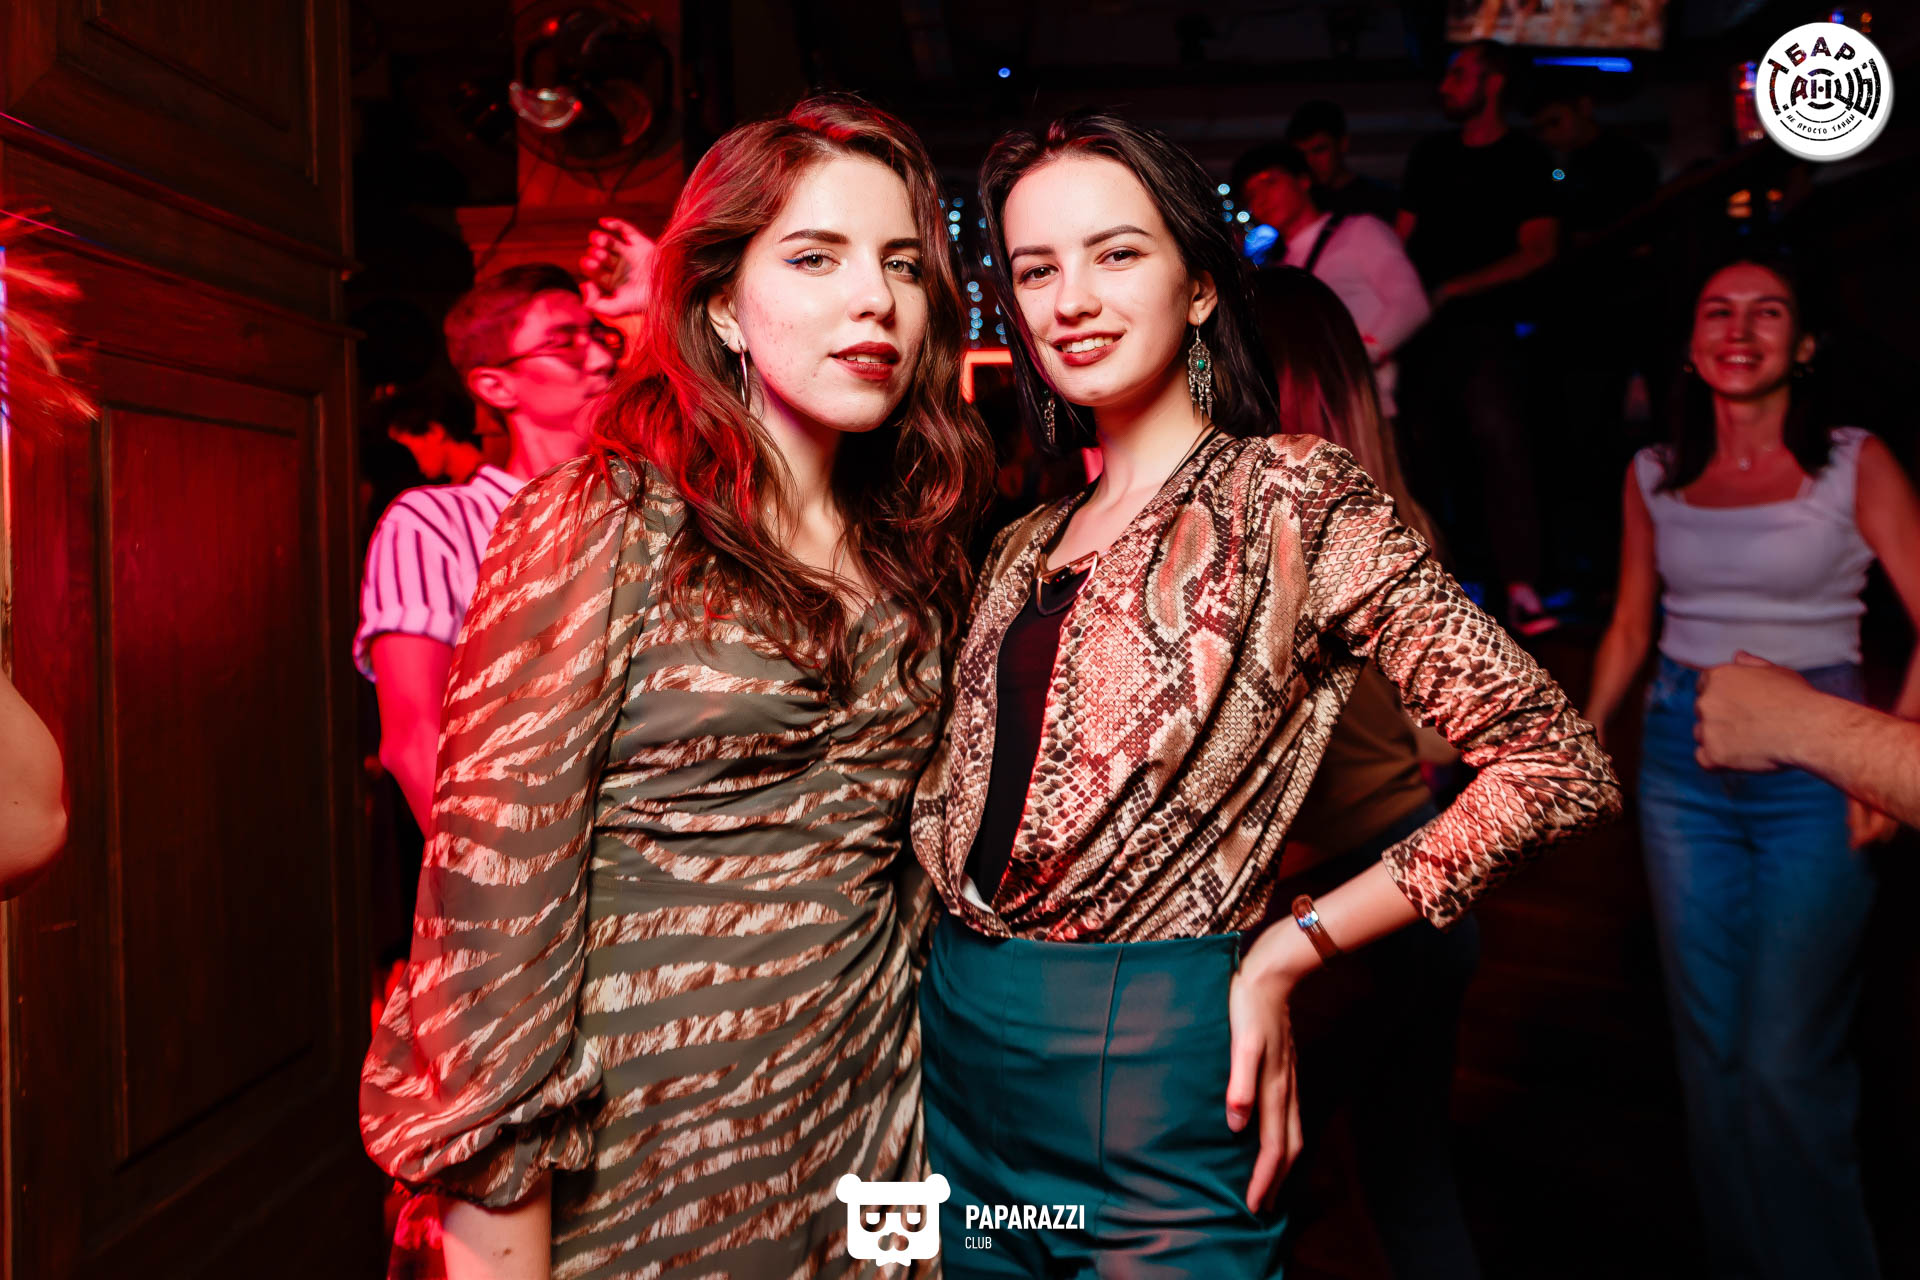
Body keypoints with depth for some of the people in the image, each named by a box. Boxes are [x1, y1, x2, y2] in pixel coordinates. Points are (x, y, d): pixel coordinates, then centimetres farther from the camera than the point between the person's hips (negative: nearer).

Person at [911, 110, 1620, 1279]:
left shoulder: (1293, 502, -10)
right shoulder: (1028, 548, 8)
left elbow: (1559, 766, -14)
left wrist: (1288, 951, -12)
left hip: (1150, 1069, -6)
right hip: (955, 1043, 6)